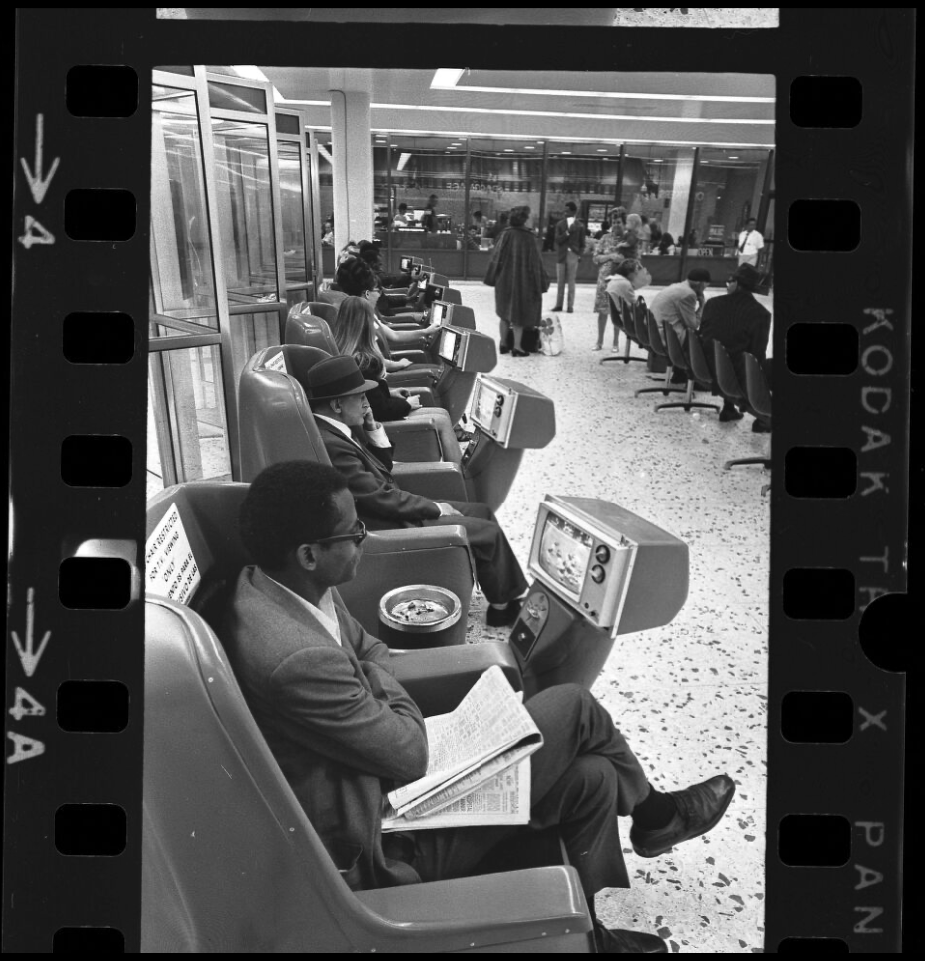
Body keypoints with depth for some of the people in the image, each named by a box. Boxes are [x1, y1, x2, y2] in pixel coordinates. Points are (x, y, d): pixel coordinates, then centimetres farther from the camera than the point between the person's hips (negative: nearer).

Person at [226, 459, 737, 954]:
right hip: (380, 848, -9)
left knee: (592, 778, 8)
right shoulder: (296, 659, -36)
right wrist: (380, 682, -5)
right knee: (573, 707, -7)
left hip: (374, 780, 9)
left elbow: (371, 649, 11)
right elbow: (410, 753, -22)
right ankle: (651, 814, 23)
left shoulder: (277, 584, -6)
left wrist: (371, 677, -10)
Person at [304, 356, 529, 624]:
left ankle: (511, 595, 21)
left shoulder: (340, 429, 4)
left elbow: (384, 465, 14)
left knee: (482, 511, 12)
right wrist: (436, 508, -12)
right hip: (386, 528, -10)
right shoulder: (329, 444, -27)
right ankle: (503, 606, 17)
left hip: (391, 510, 10)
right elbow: (380, 498, -24)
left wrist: (372, 426, -2)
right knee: (488, 531, -5)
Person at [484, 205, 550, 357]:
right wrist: (540, 282, -2)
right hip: (522, 281, -3)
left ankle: (503, 344, 19)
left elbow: (496, 257, -2)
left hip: (504, 280, 3)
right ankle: (517, 347, 6)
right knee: (519, 314, 6)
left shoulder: (506, 235, -4)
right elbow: (535, 261, -10)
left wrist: (493, 278, 7)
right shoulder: (528, 237, -13)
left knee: (504, 313, 15)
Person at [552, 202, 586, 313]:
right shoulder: (560, 224, 9)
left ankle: (570, 306, 0)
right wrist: (567, 232, -14)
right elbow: (558, 240, -1)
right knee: (560, 281, 5)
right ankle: (558, 304, 11)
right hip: (561, 255, 2)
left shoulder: (580, 226, 5)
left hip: (573, 255, -2)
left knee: (571, 282, -2)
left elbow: (582, 243, 7)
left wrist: (579, 254, -4)